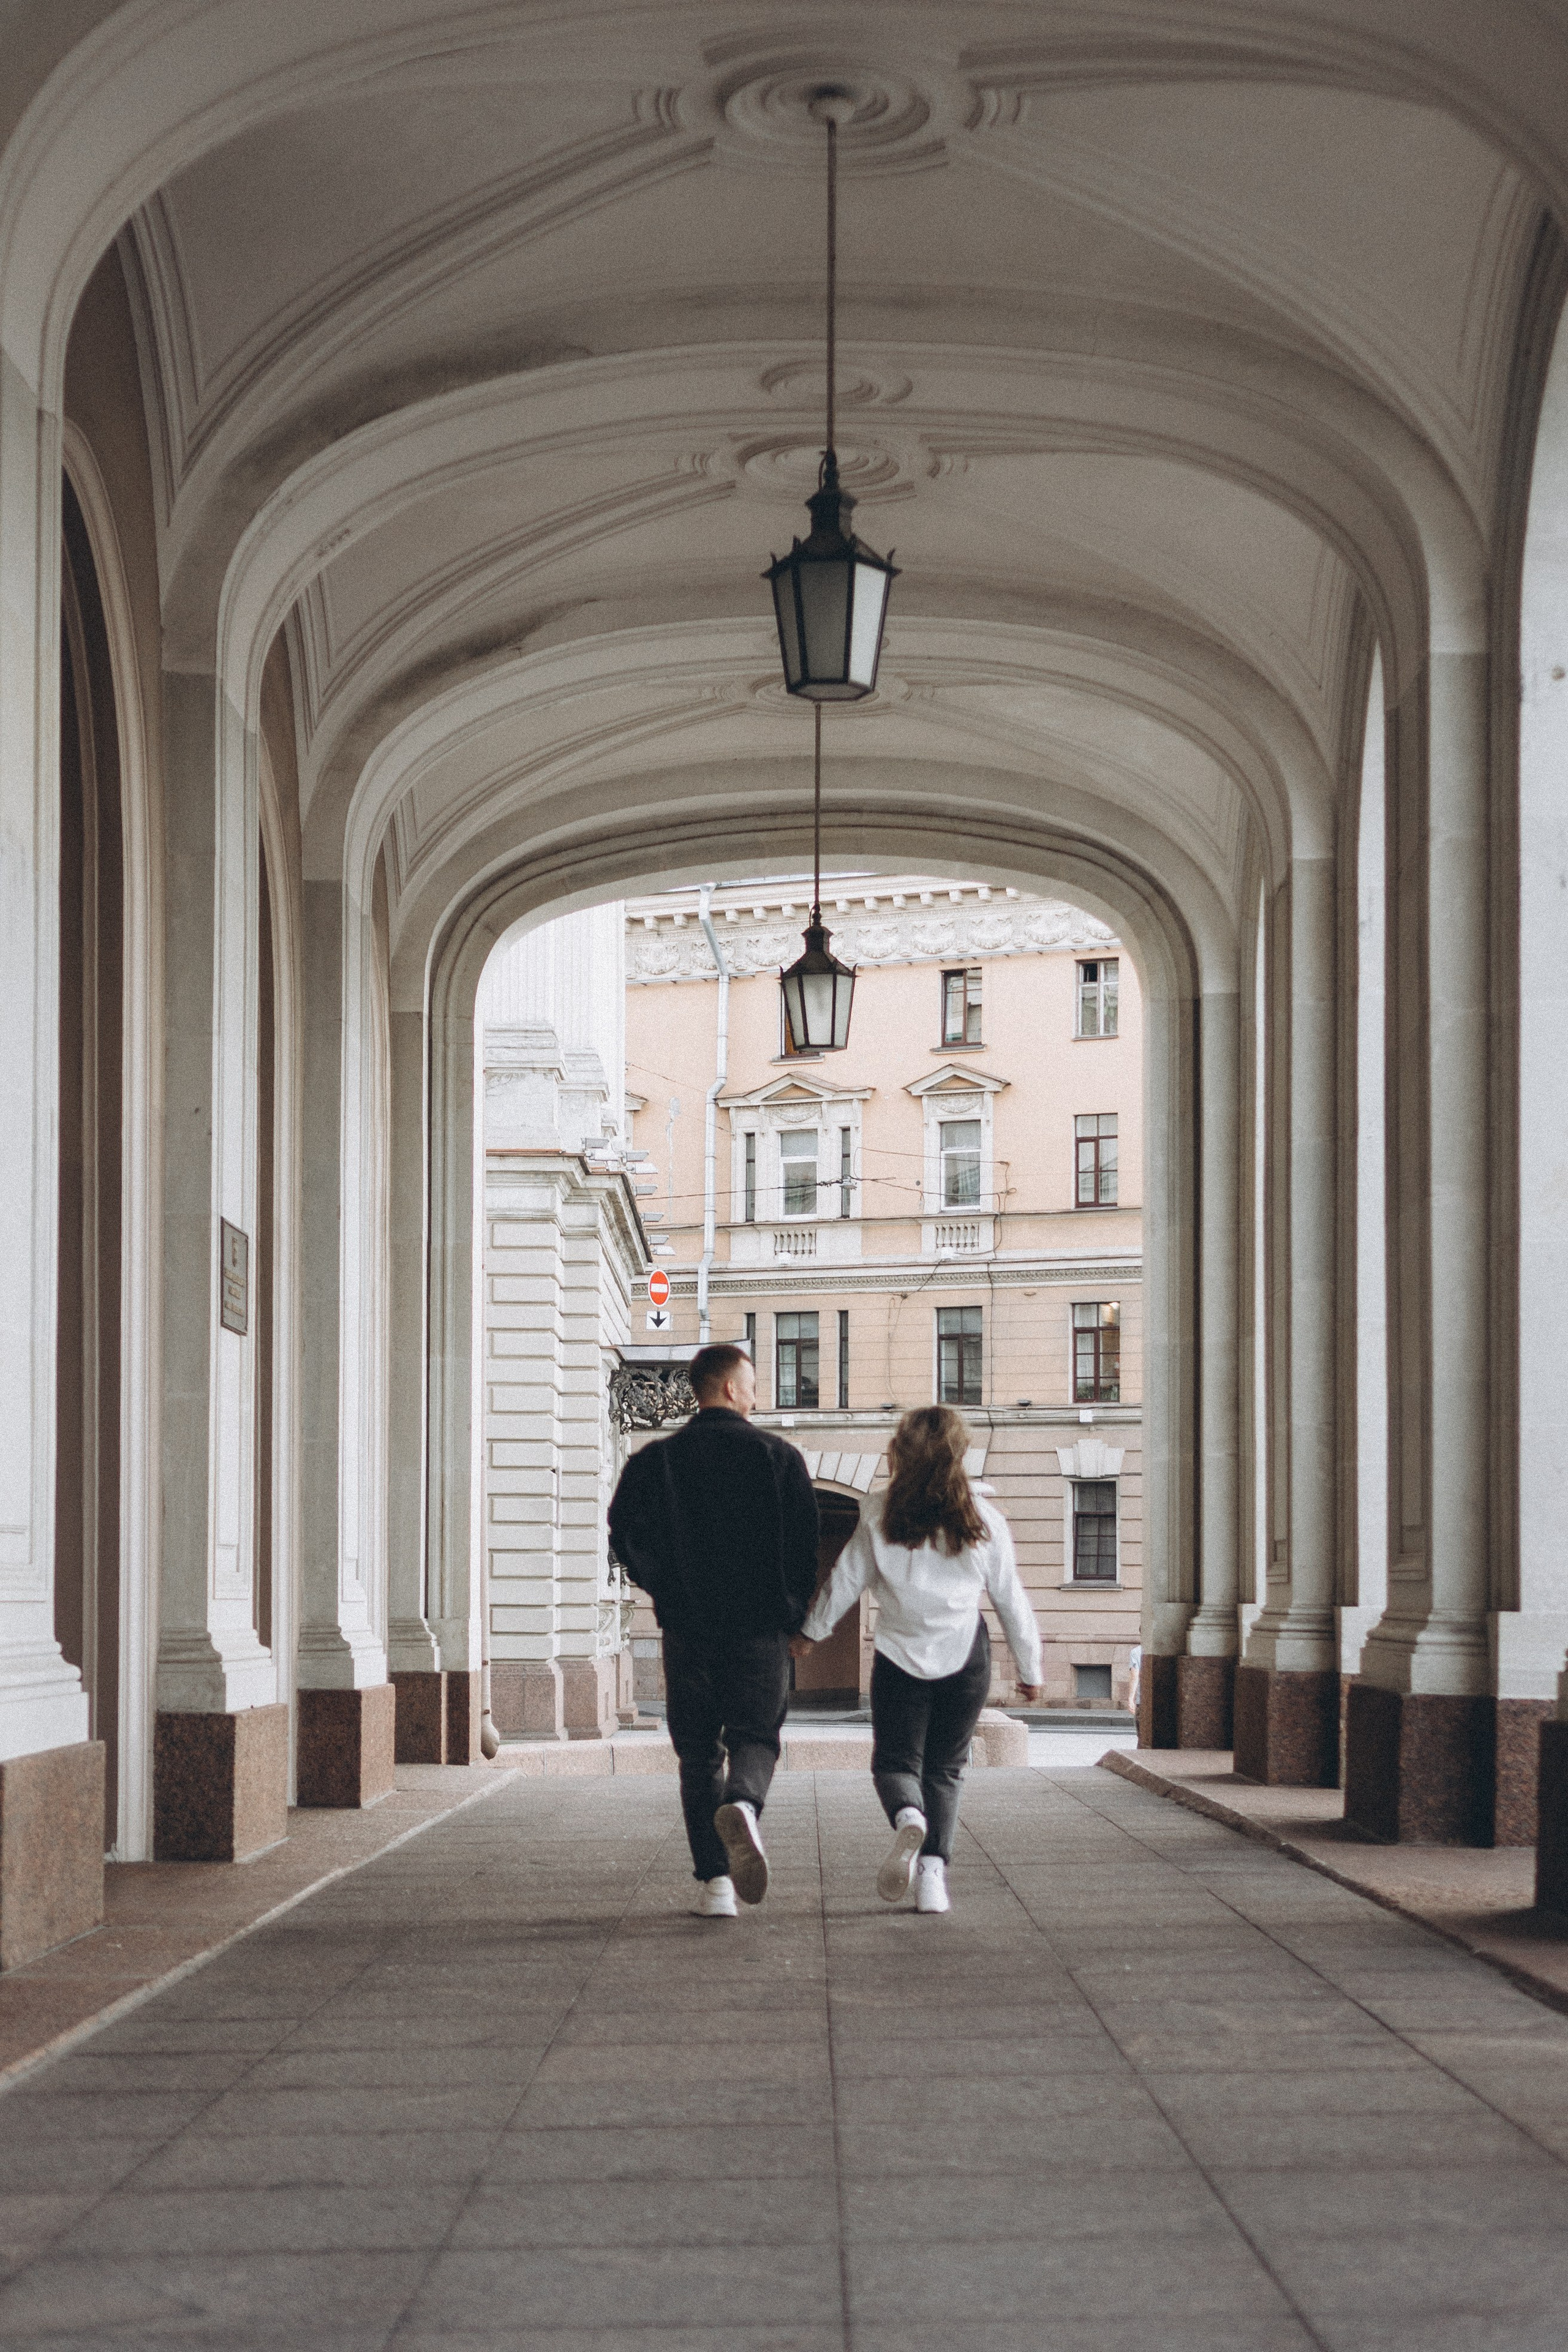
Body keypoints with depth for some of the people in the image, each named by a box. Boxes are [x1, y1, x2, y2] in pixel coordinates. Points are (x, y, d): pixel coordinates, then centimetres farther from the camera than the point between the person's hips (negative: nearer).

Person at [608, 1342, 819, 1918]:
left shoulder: (655, 1461, 4)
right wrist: (796, 1612, 12)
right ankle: (742, 1805, -28)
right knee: (755, 1735, 6)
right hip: (761, 1624, -1)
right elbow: (806, 1542, 0)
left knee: (699, 1752, 8)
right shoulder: (778, 1455, 1)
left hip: (688, 1625, 1)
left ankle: (714, 1880, 0)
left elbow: (625, 1532, 1)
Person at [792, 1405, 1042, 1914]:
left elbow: (845, 1581, 6)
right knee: (945, 1769, 12)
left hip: (900, 1657, -1)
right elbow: (1011, 1600, 4)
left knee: (895, 1761, 8)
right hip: (965, 1660, 1)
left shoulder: (881, 1518, -2)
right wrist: (1029, 1669, 15)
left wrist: (810, 1630, 23)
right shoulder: (984, 1520, -1)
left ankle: (909, 1818, -27)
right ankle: (933, 1876, -1)